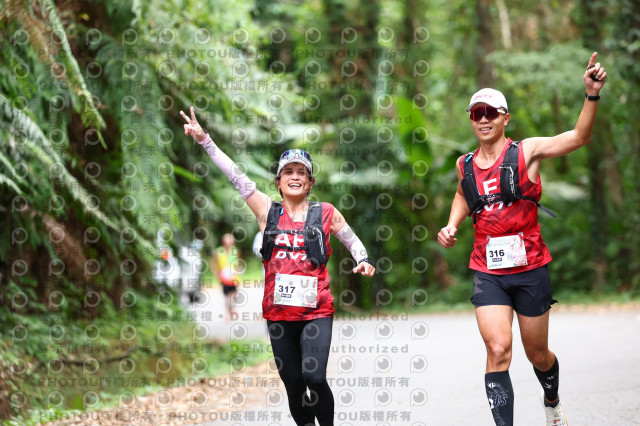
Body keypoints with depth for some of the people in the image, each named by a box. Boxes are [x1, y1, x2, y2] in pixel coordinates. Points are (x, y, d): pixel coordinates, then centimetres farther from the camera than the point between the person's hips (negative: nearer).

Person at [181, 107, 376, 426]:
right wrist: (204, 140, 1)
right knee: (293, 385, 6)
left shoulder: (325, 213, 4)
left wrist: (363, 261, -3)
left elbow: (351, 239, 17)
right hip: (279, 312, 2)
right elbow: (235, 176, 4)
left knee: (314, 378, -17)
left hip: (316, 311, -2)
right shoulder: (267, 211, 6)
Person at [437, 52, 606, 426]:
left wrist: (592, 94, -36)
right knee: (498, 350, -18)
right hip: (488, 273, 2)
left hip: (530, 269, -1)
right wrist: (452, 226, 11)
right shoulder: (465, 165, 5)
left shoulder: (526, 152, -6)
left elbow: (579, 137, -21)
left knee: (538, 355, 13)